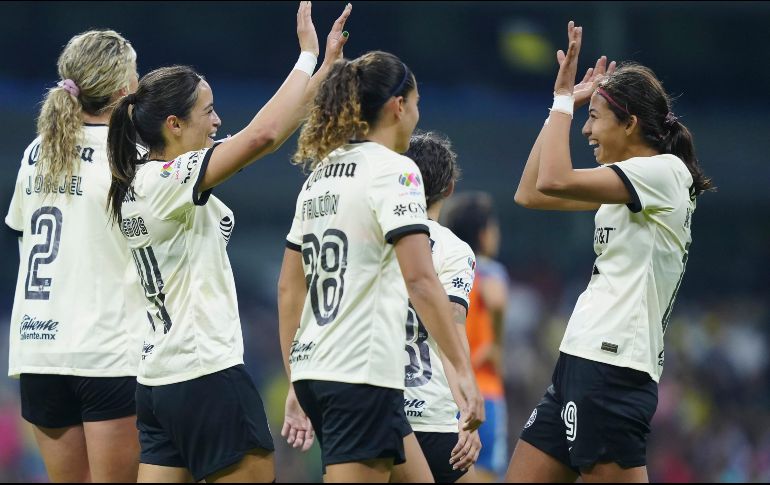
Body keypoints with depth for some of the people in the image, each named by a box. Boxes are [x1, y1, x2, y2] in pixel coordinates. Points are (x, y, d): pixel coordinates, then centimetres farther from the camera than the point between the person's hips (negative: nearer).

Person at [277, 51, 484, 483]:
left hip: (313, 370, 9)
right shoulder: (394, 170, -9)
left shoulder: (321, 175, 15)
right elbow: (420, 280, -19)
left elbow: (289, 288, 17)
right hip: (362, 375, -9)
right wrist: (464, 370, -19)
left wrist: (296, 385, 22)